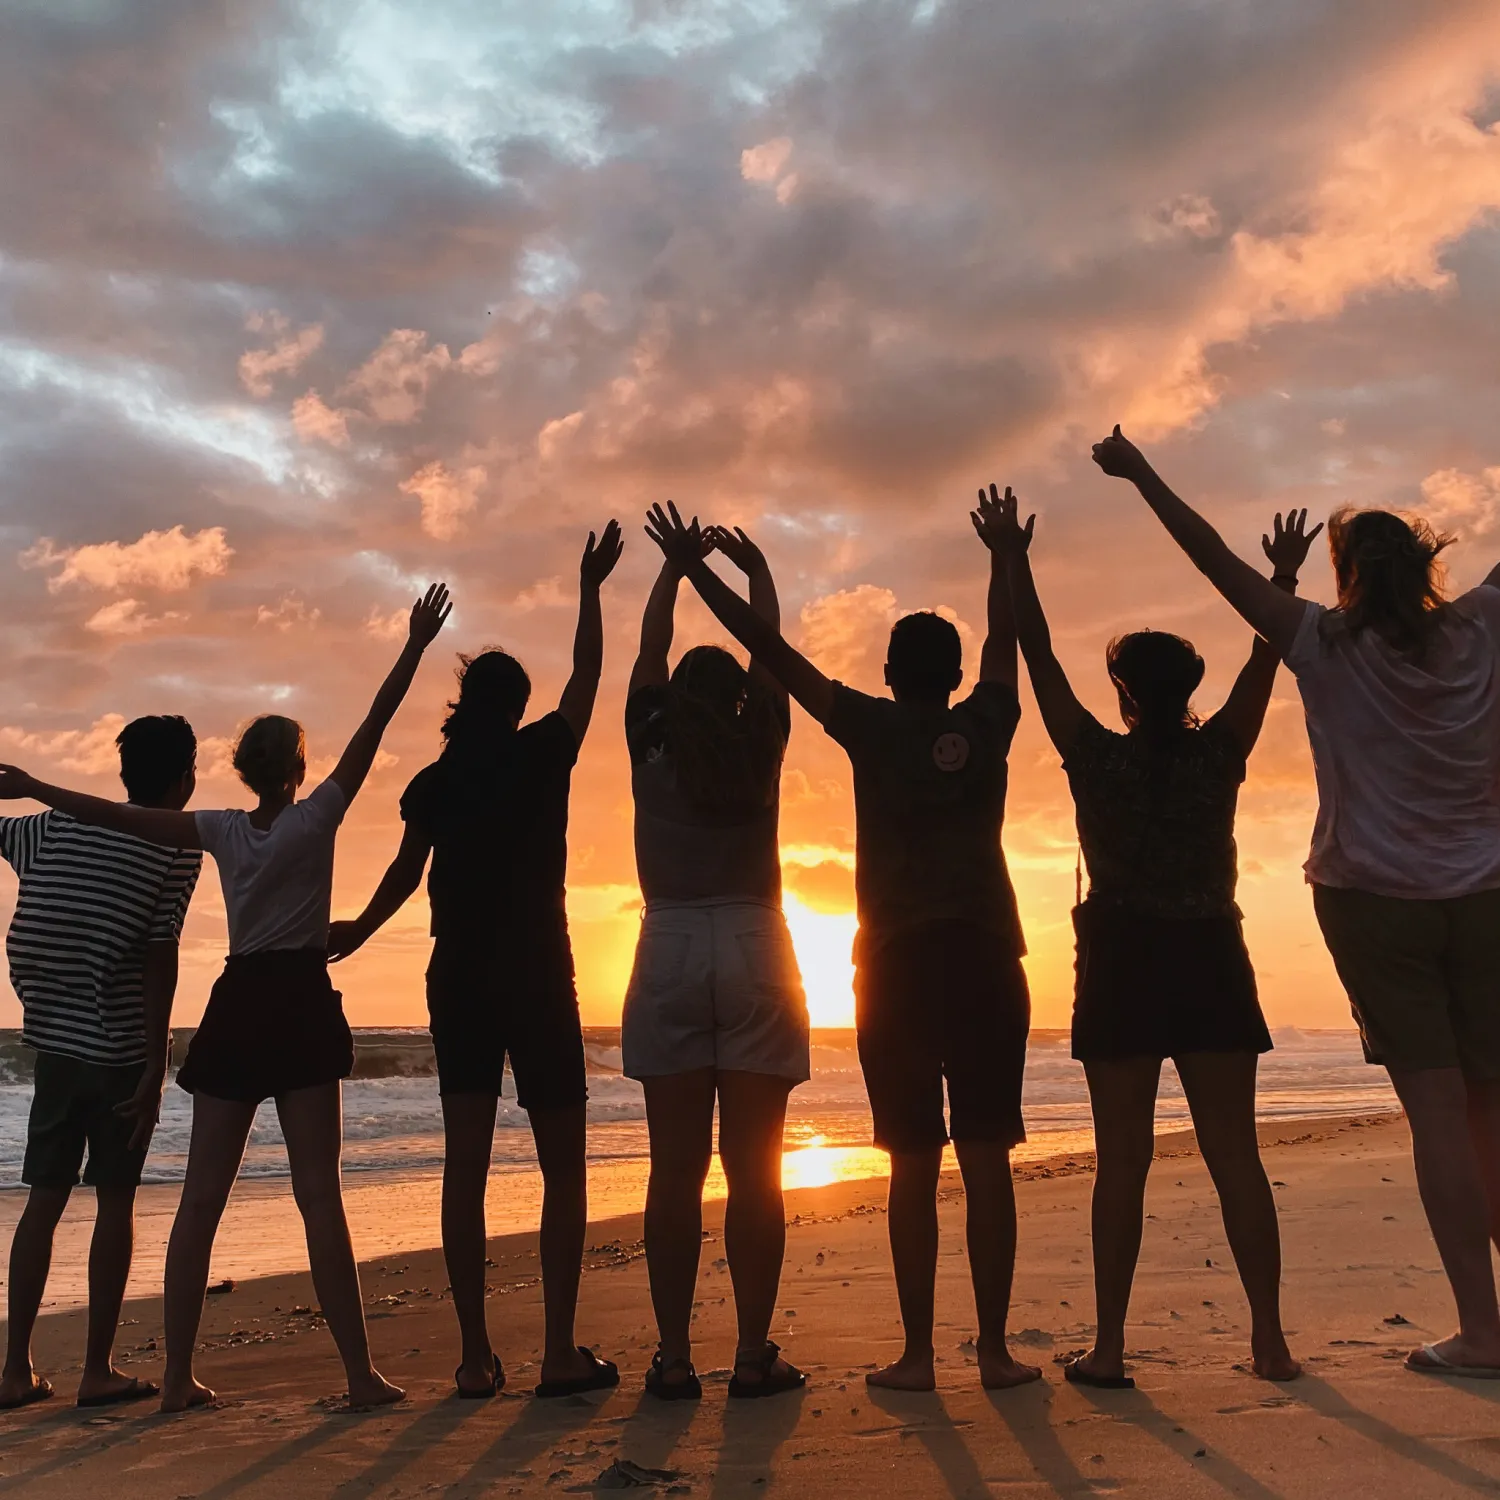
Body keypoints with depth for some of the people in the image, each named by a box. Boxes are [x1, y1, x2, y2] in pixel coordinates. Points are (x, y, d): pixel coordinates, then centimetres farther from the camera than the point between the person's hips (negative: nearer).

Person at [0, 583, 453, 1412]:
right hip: (300, 1003, -4)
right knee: (318, 1193, -5)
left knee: (201, 1198, 8)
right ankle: (360, 1371, -4)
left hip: (236, 1008, 4)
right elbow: (372, 730, -5)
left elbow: (122, 815, 6)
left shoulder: (223, 830, 6)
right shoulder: (315, 817, -3)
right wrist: (415, 646, -3)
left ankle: (178, 1375, 10)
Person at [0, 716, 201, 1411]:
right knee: (114, 1202, 3)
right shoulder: (177, 851, -8)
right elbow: (159, 960, -13)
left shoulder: (61, 827, 6)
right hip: (121, 1048, -5)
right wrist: (155, 1071, -11)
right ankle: (98, 1370, 8)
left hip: (56, 1040, 5)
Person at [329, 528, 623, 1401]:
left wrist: (357, 931, 27)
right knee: (563, 1166, 2)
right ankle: (561, 1352, -1)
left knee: (466, 1164, 4)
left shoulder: (435, 782, 5)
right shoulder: (544, 754, -2)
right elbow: (588, 673, 10)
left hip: (458, 978, 3)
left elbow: (406, 875, 9)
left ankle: (477, 1357, 5)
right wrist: (591, 587, 23)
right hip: (537, 976, -3)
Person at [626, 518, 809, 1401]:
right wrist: (756, 570, 34)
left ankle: (675, 1359, 4)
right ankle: (754, 1356, 4)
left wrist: (676, 564, 31)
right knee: (754, 1169, 2)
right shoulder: (761, 744, 5)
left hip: (669, 954, 1)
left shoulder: (652, 744, 6)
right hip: (755, 951, 0)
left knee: (676, 1170, 2)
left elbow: (651, 649, 20)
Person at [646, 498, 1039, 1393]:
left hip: (897, 964, -1)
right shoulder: (987, 725, 5)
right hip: (985, 958, 2)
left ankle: (918, 1354, 5)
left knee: (914, 1164, 2)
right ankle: (995, 1348, 6)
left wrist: (696, 569, 10)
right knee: (987, 1160, 3)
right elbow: (1007, 639, 24)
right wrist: (1004, 555, 38)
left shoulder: (873, 727, 0)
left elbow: (770, 649, 3)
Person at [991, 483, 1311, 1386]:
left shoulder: (1099, 759, -5)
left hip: (1124, 966, -2)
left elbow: (1041, 660, -2)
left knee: (1123, 1159, 0)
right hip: (1211, 963, 2)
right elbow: (1265, 661, 8)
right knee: (1236, 1154, 5)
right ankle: (1271, 1339, 6)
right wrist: (1285, 576, 14)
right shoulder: (1219, 756, -1)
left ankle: (1110, 1348, 2)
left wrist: (1015, 561, 3)